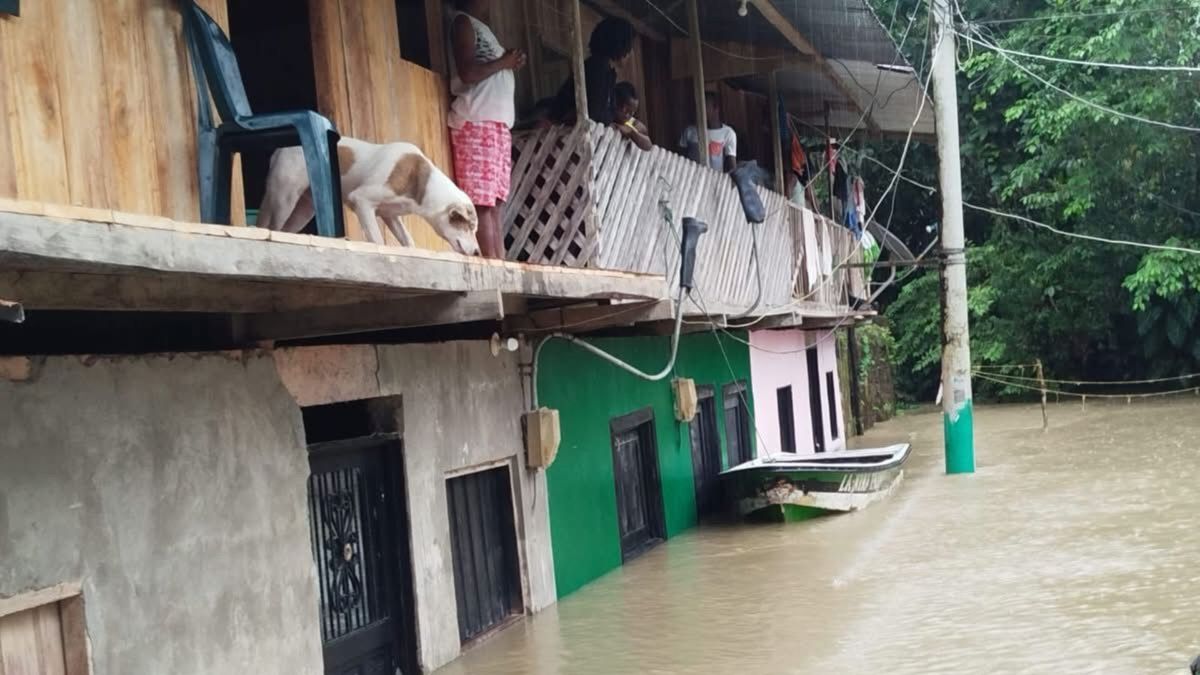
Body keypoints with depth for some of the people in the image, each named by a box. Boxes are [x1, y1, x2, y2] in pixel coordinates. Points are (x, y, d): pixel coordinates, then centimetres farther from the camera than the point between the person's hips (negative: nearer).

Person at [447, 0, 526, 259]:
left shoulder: (480, 26, 24)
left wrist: (510, 63, 7)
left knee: (494, 202, 4)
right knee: (482, 201, -12)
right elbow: (468, 72, -16)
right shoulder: (463, 22, -3)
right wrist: (503, 62, -4)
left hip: (496, 122, 9)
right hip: (477, 122, -9)